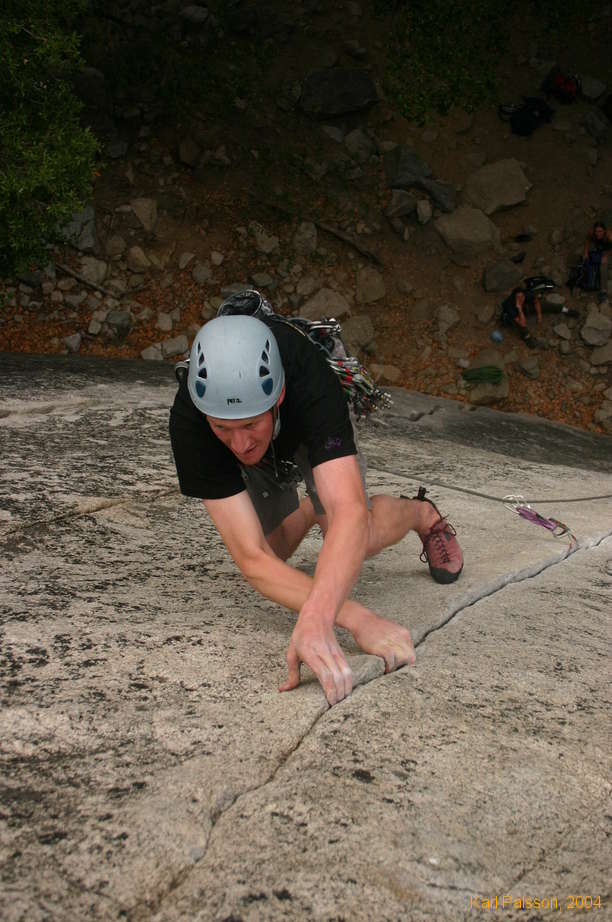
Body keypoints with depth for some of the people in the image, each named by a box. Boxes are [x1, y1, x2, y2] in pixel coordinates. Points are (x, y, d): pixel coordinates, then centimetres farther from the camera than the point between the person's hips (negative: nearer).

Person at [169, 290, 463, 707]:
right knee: (269, 554, -5)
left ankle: (423, 515, 12)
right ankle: (307, 513, 29)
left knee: (348, 542, -22)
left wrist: (315, 618, -77)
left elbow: (351, 512, -60)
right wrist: (360, 619, -62)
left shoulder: (311, 384, -48)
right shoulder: (188, 422, -44)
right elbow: (253, 559, -48)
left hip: (312, 422, -2)